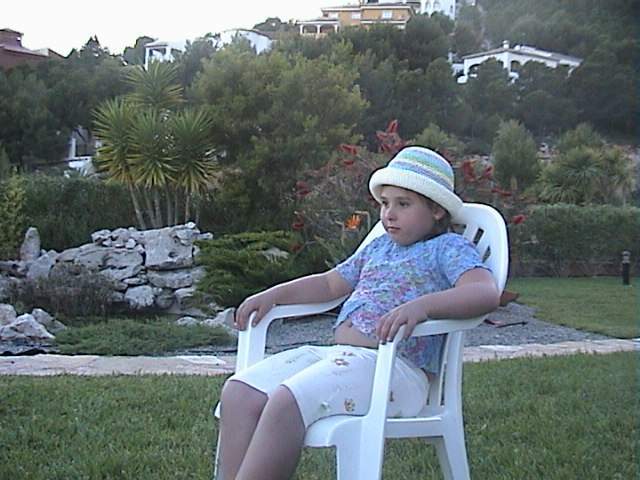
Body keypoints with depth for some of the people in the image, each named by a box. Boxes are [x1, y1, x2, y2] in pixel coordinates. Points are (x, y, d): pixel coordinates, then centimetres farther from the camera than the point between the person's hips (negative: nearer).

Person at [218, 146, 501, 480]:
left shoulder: (448, 247, 2)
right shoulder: (379, 247, 26)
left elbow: (486, 293, -17)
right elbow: (330, 283, 36)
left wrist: (422, 306, -33)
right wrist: (273, 296, 21)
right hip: (337, 353, 8)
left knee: (286, 401, -32)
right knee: (239, 392, -11)